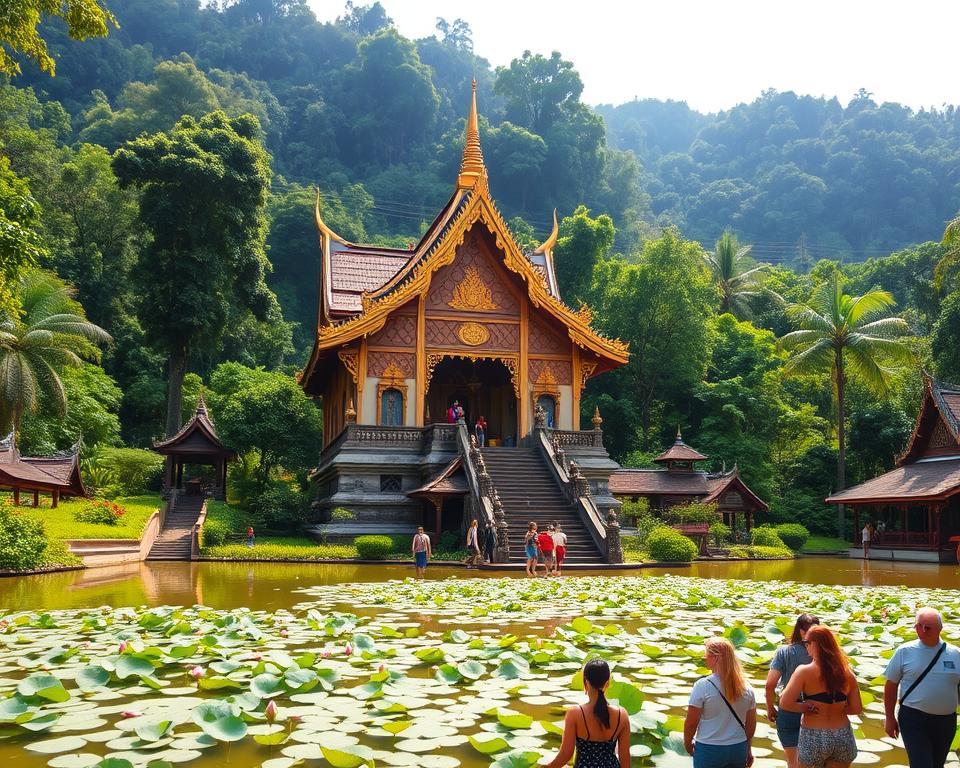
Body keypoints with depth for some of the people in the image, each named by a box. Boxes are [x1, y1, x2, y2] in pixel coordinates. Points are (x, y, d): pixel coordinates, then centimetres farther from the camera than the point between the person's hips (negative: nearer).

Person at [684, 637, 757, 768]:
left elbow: (691, 723, -11)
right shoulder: (746, 688, -1)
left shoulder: (703, 686, -15)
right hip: (738, 749, 4)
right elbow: (751, 723, 8)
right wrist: (748, 749, 21)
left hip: (709, 750, -4)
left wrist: (687, 743, 5)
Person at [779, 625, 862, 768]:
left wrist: (806, 707, -4)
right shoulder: (846, 673, -2)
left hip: (813, 739, -4)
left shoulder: (804, 672, -14)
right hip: (843, 738, 4)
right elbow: (857, 709, 4)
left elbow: (785, 703, -21)